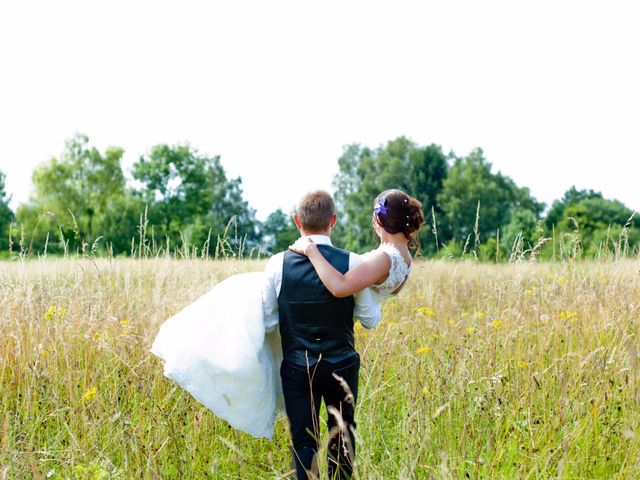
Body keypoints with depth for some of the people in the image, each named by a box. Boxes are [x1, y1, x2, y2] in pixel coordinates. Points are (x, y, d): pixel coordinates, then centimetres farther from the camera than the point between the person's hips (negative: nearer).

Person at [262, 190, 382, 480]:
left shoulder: (278, 264, -10)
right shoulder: (352, 263, -12)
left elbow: (267, 322, -3)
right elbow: (370, 320, -2)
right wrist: (373, 296, 16)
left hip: (297, 368, 0)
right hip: (342, 366, 1)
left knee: (303, 442, 7)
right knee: (342, 436, 20)